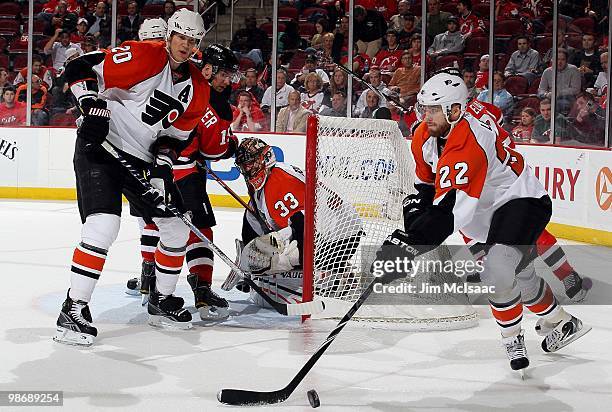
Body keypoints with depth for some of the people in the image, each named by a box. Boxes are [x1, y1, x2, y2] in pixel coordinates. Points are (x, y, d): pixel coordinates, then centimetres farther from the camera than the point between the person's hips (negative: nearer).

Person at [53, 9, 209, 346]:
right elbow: (79, 69, -16)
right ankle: (73, 310, -16)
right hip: (100, 146, -8)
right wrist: (93, 107, -27)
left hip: (144, 159, 8)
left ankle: (161, 301, 28)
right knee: (103, 224, -23)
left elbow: (175, 135, 8)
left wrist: (162, 164, -10)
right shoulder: (143, 56, -16)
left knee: (177, 227, 10)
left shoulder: (197, 89, 4)